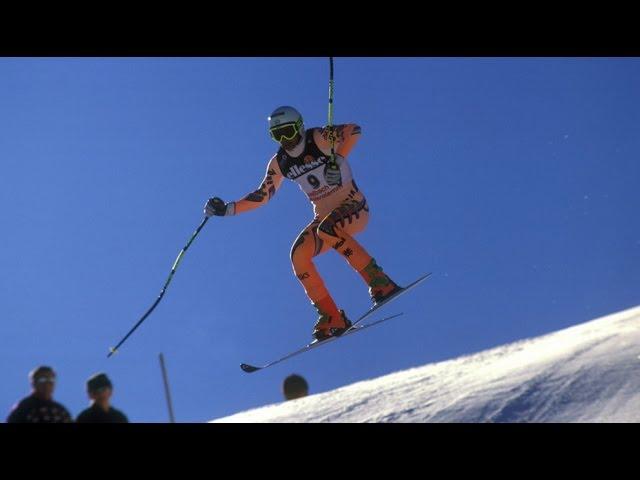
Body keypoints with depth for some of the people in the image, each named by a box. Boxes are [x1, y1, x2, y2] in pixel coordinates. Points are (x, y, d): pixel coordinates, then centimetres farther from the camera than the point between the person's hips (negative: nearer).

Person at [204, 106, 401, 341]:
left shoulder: (319, 138, -13)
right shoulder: (279, 163, 4)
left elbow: (354, 130, -26)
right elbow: (262, 195, 11)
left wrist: (337, 159, -37)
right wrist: (229, 209, 3)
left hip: (354, 208, -6)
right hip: (324, 218, 6)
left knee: (327, 229, -36)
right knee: (299, 256, -16)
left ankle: (379, 282, -29)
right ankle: (332, 318, -13)